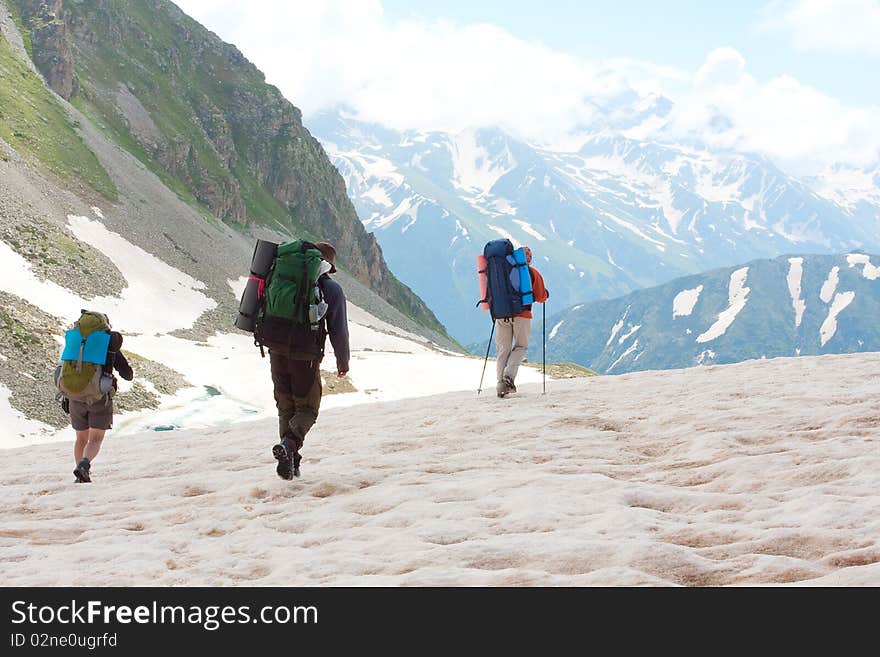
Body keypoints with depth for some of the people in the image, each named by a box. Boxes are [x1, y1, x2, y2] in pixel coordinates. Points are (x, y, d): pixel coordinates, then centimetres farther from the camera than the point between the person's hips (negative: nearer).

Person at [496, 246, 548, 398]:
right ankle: (509, 375, -8)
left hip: (501, 314, 2)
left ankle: (501, 384, -5)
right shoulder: (533, 273, 3)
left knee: (503, 349, 7)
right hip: (522, 314, -2)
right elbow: (540, 297, 4)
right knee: (521, 346, 14)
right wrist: (545, 294, 27)